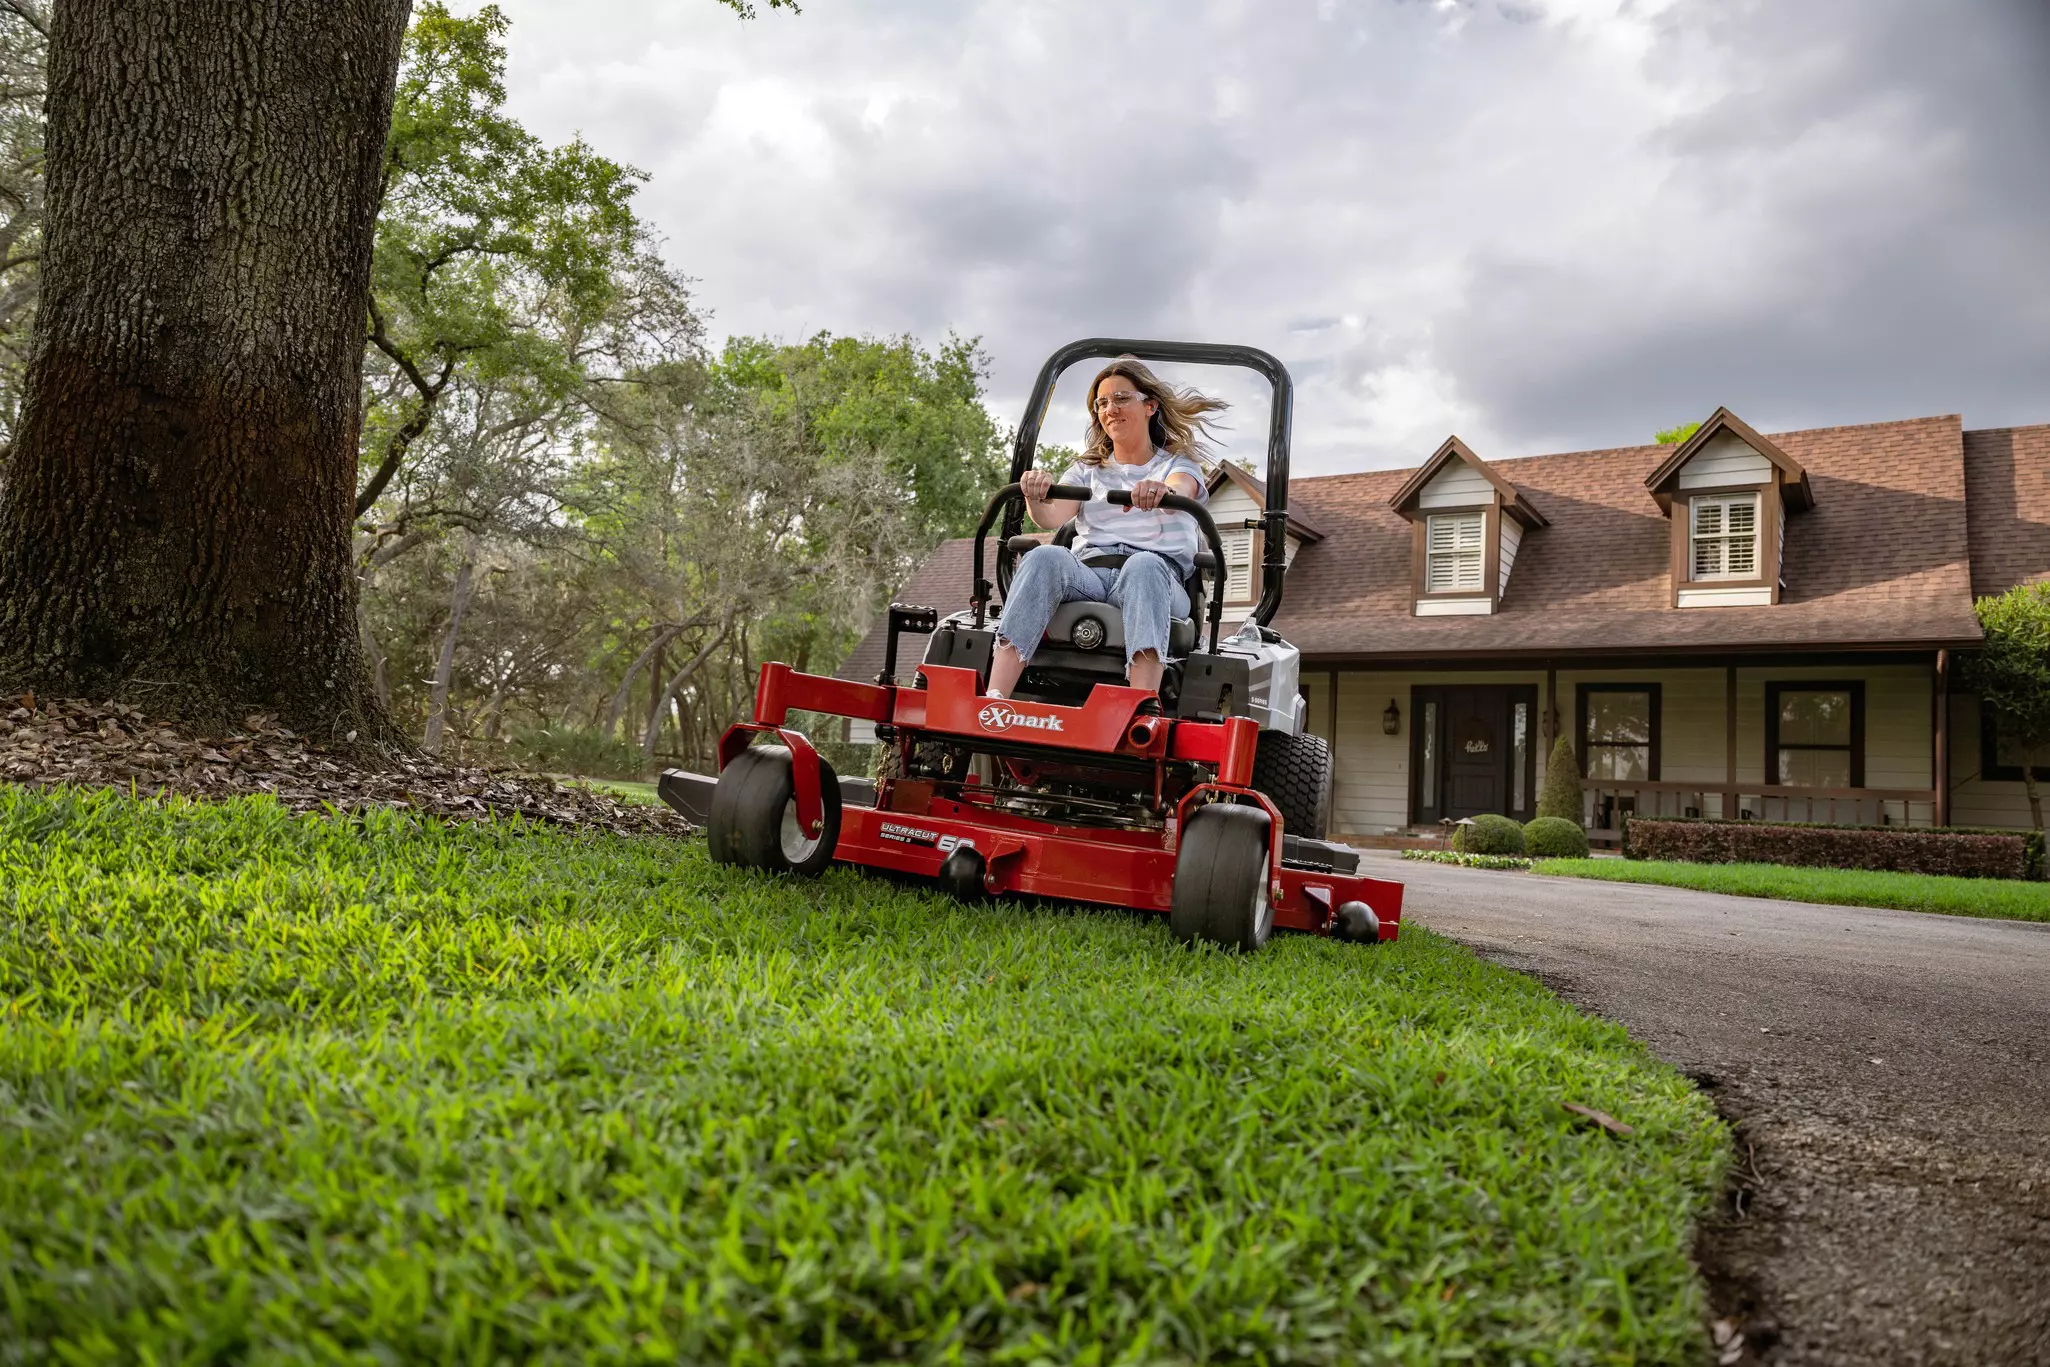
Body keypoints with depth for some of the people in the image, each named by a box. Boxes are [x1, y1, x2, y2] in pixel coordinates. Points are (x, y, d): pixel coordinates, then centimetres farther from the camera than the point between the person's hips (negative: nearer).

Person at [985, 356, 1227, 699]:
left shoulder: (1178, 464, 19)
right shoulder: (1088, 470, 27)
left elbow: (1180, 491, -9)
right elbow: (1053, 516, 5)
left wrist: (1162, 491, -35)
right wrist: (1036, 497, -21)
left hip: (1156, 579, -1)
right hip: (1088, 573, 2)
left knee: (1143, 565, -37)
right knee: (1045, 557, -31)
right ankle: (992, 701, -47)